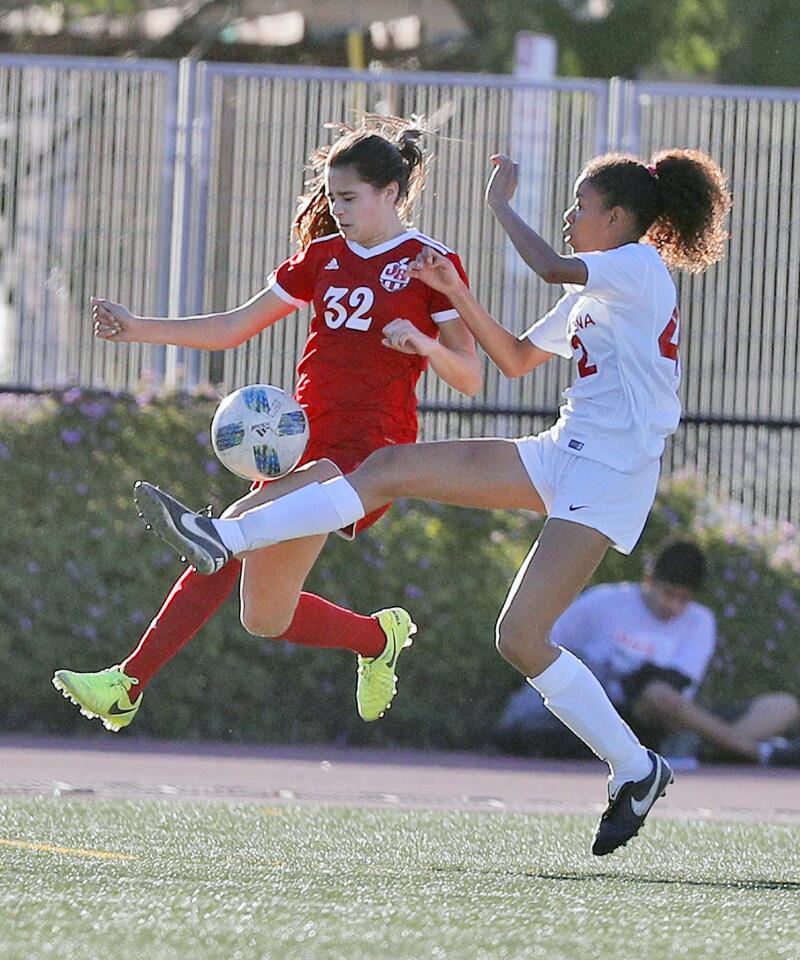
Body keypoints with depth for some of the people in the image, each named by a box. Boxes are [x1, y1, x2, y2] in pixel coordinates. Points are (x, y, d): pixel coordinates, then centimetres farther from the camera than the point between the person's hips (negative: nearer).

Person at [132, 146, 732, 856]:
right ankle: (223, 538, -4)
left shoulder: (641, 267, -9)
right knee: (389, 468, -1)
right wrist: (455, 291, 16)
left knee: (521, 638, -18)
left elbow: (552, 267, -28)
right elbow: (519, 358, 28)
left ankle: (636, 769, -3)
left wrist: (501, 204, -11)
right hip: (560, 456, 9)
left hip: (609, 476, -9)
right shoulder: (595, 290, 20)